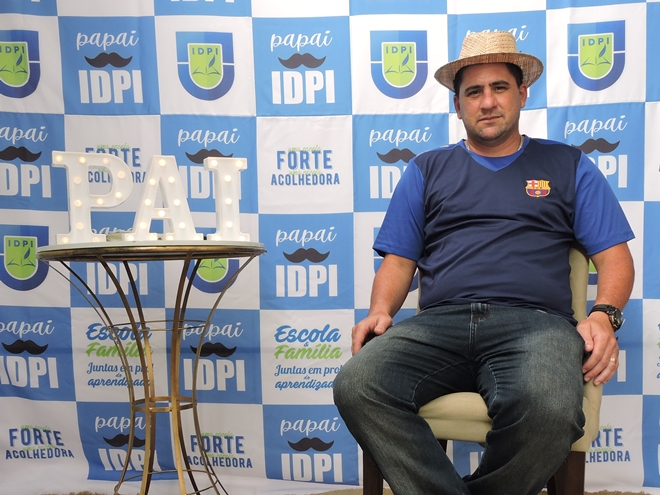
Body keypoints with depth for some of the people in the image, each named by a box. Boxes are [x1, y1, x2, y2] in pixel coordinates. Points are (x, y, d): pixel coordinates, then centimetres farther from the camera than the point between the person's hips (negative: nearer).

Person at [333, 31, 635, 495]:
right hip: (439, 322, 1)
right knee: (356, 386, -29)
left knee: (549, 411, -36)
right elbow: (399, 261, 18)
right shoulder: (427, 170, 23)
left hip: (534, 322, -1)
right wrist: (380, 311, -3)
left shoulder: (567, 164, 20)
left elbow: (615, 257, 14)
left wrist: (604, 315, -6)